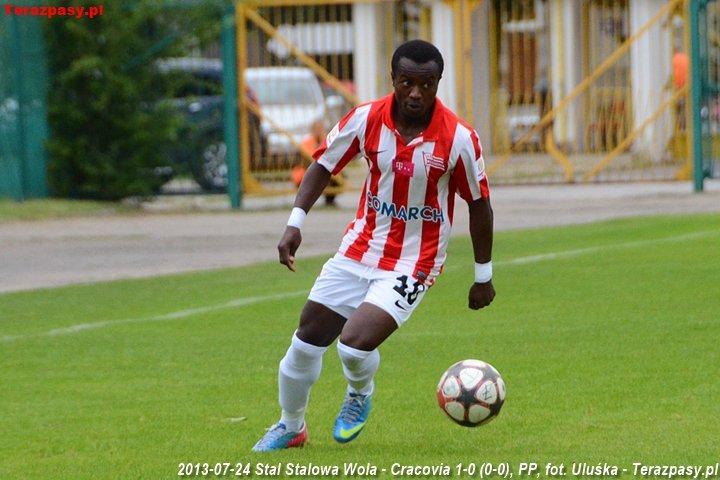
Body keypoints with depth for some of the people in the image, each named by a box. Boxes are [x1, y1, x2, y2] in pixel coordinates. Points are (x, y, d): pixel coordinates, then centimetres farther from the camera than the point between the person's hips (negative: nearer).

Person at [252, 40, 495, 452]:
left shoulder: (459, 138, -18)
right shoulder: (367, 119, -11)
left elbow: (479, 203, -5)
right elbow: (324, 165, 4)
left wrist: (484, 277, 1)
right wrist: (295, 223, -7)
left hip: (414, 263, -4)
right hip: (360, 248, 4)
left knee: (355, 344, -21)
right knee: (307, 341, 7)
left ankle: (360, 394, 15)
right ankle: (291, 427, 32)